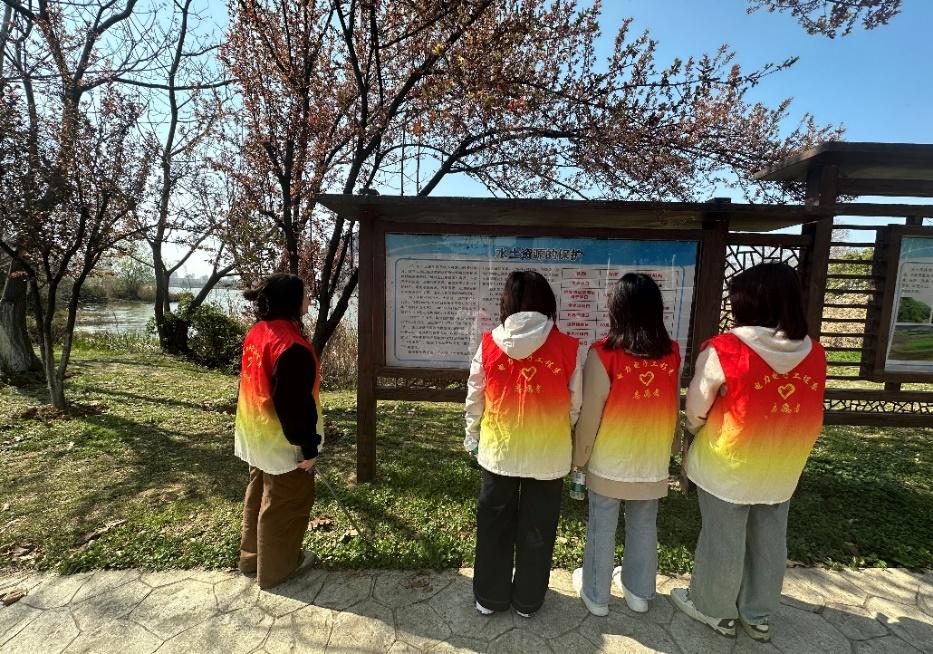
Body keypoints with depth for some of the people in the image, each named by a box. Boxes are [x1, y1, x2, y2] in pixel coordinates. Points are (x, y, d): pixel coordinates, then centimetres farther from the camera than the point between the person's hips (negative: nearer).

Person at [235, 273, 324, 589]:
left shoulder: (256, 334, 1)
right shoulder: (292, 346, -29)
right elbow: (297, 403, -27)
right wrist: (308, 446, -17)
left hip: (256, 435, 9)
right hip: (282, 442, -9)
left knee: (259, 496, 24)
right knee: (284, 504, 11)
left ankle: (252, 557, 43)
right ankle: (276, 568, 30)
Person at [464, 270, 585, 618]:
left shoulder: (489, 344, -11)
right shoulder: (569, 348, -13)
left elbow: (475, 396, -2)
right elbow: (576, 405, -5)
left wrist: (472, 435, 14)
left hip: (499, 450, 1)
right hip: (548, 454, 0)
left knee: (494, 524, 19)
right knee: (537, 529, 19)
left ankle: (489, 597, 37)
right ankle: (527, 601, 39)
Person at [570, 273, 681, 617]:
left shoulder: (603, 354, -22)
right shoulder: (672, 354, -8)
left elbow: (590, 414, -16)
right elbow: (674, 409, 4)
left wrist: (580, 455, -1)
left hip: (609, 460, -4)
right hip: (653, 459, 4)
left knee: (602, 528, 14)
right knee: (644, 527, 21)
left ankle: (596, 595, 32)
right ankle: (639, 592, 41)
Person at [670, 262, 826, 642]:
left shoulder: (724, 350, -24)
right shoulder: (813, 353, -6)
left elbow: (695, 412, -16)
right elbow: (807, 417, 5)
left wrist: (693, 429, 6)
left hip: (727, 466, -5)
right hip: (782, 469, 5)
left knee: (722, 540, 14)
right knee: (769, 541, 21)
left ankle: (714, 609, 35)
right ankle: (758, 615, 41)